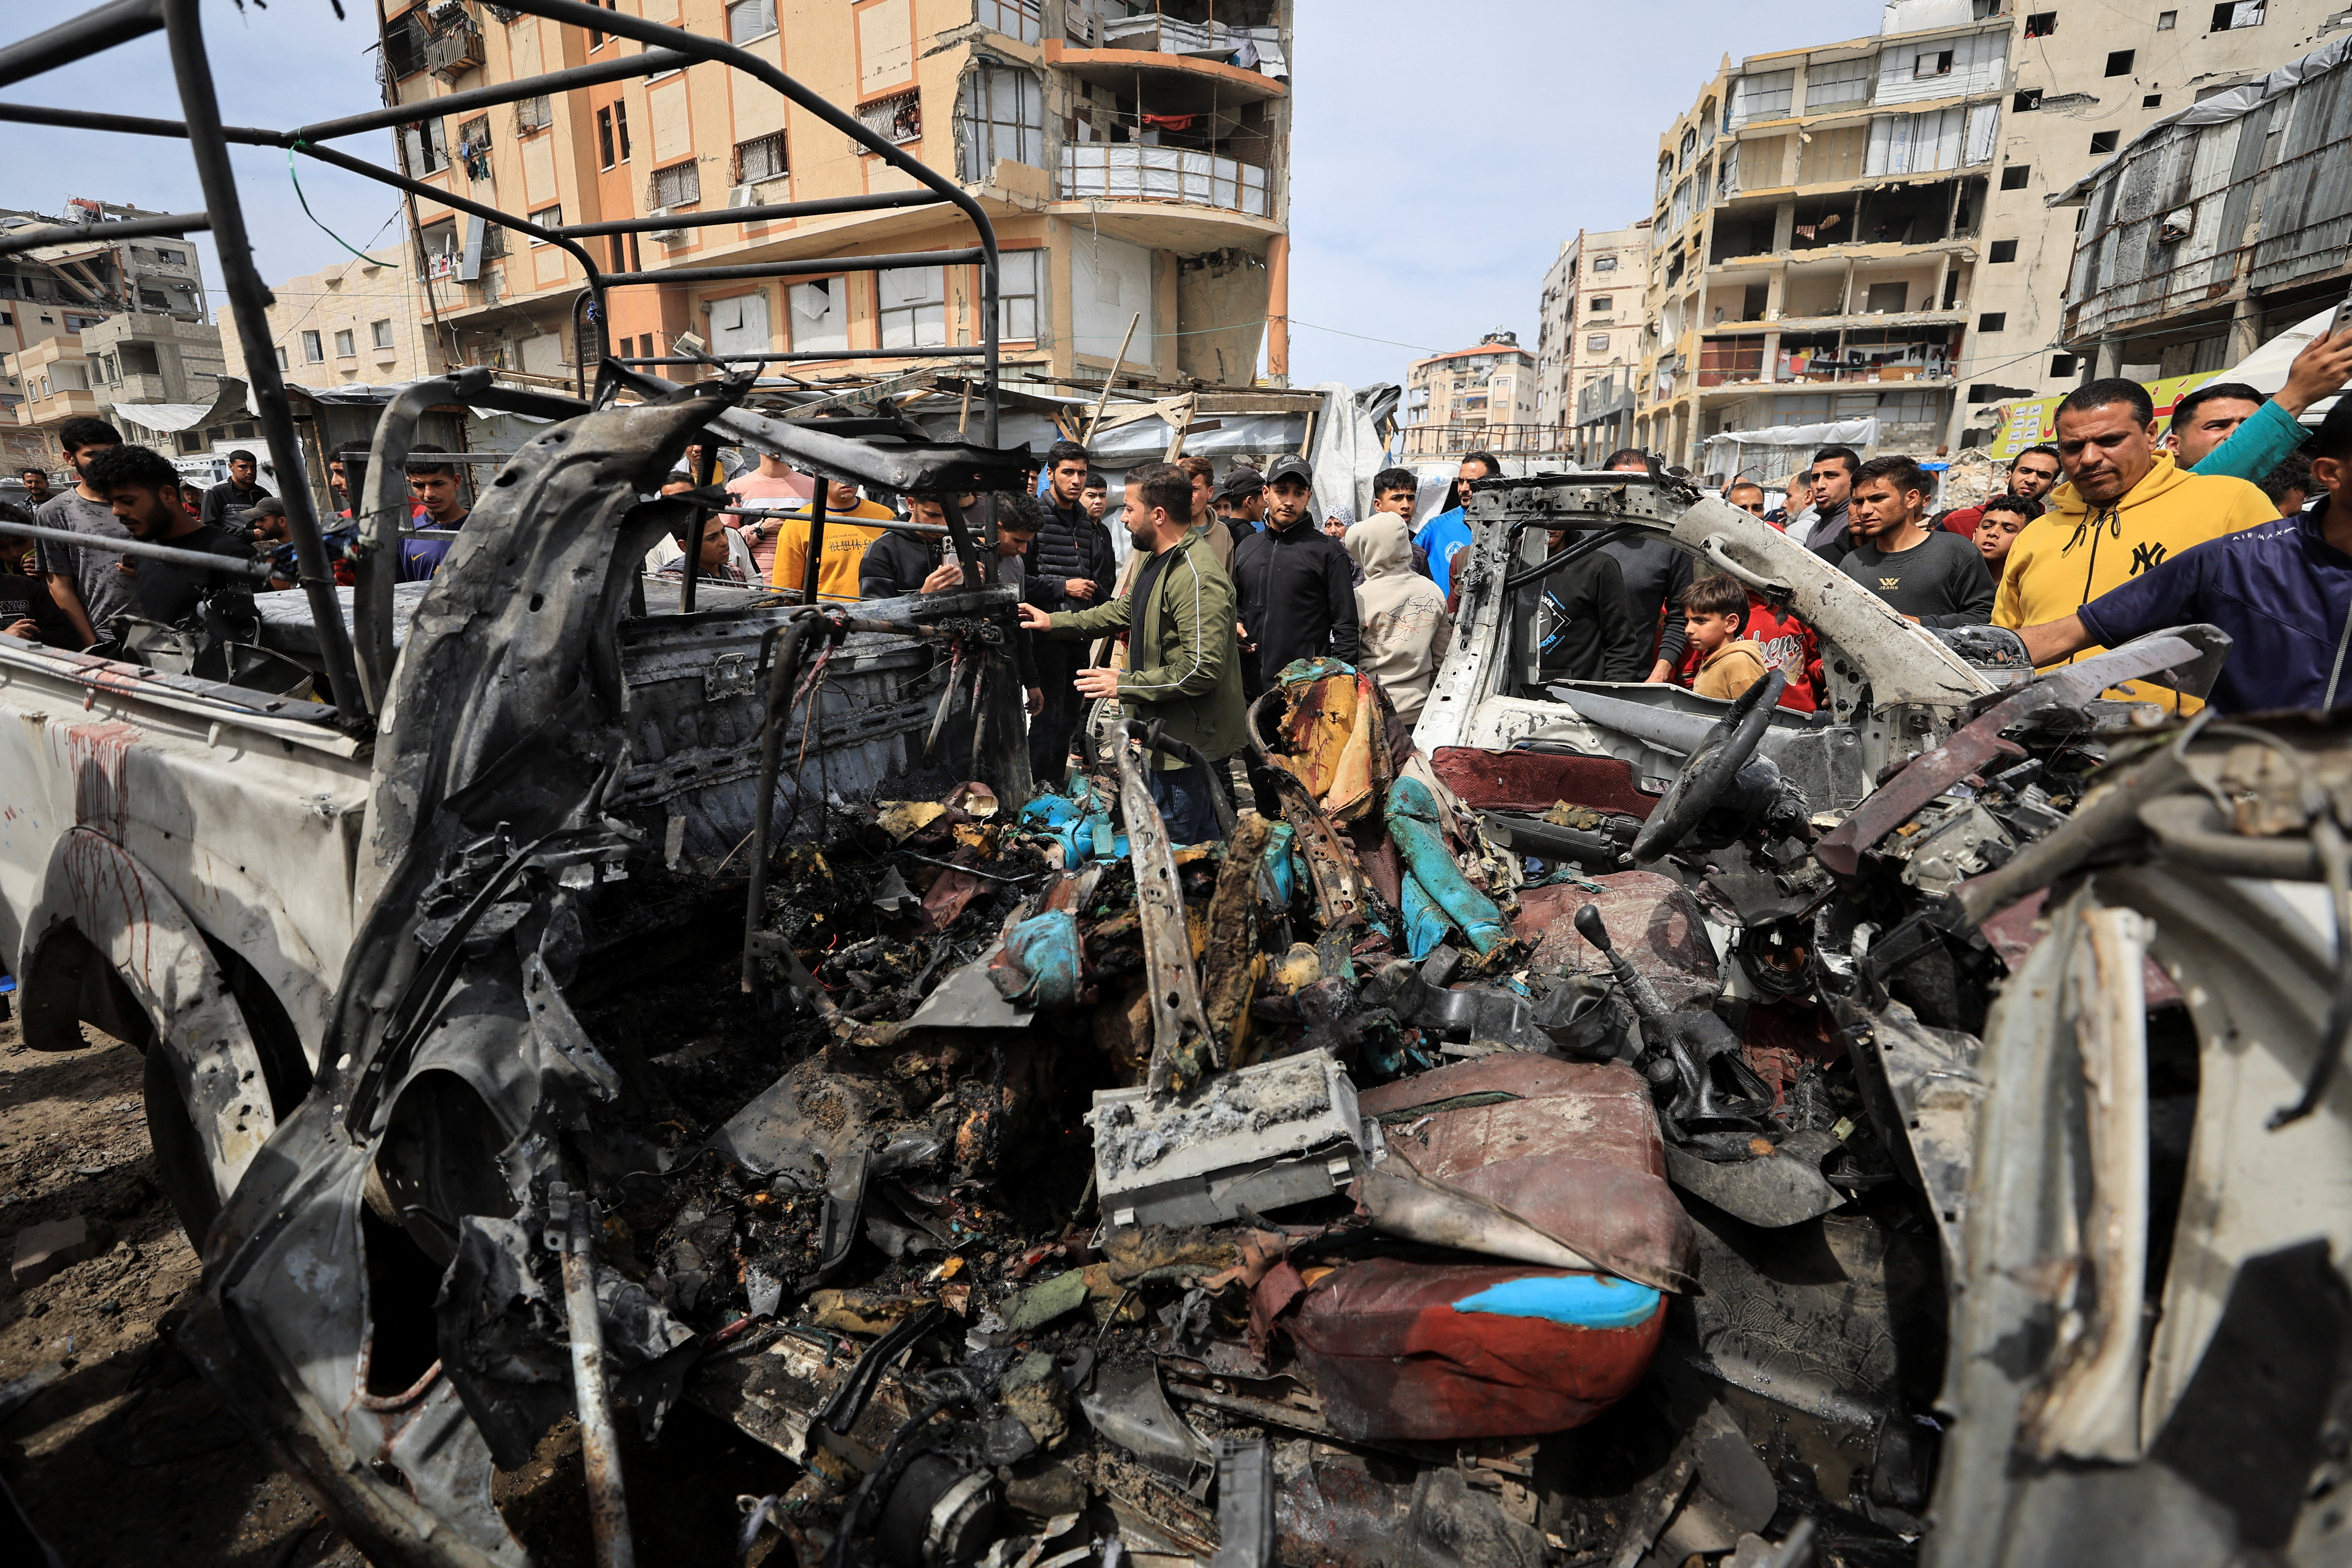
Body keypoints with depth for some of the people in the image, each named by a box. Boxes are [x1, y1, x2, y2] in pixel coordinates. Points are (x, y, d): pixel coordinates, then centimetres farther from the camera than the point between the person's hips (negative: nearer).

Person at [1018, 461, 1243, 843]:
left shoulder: (1199, 579, -25)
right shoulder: (1156, 560, 11)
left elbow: (1201, 670, -29)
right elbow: (1124, 610, 27)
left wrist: (1125, 684, -22)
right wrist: (1054, 621, 25)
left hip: (1189, 742, -11)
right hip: (1165, 734, 11)